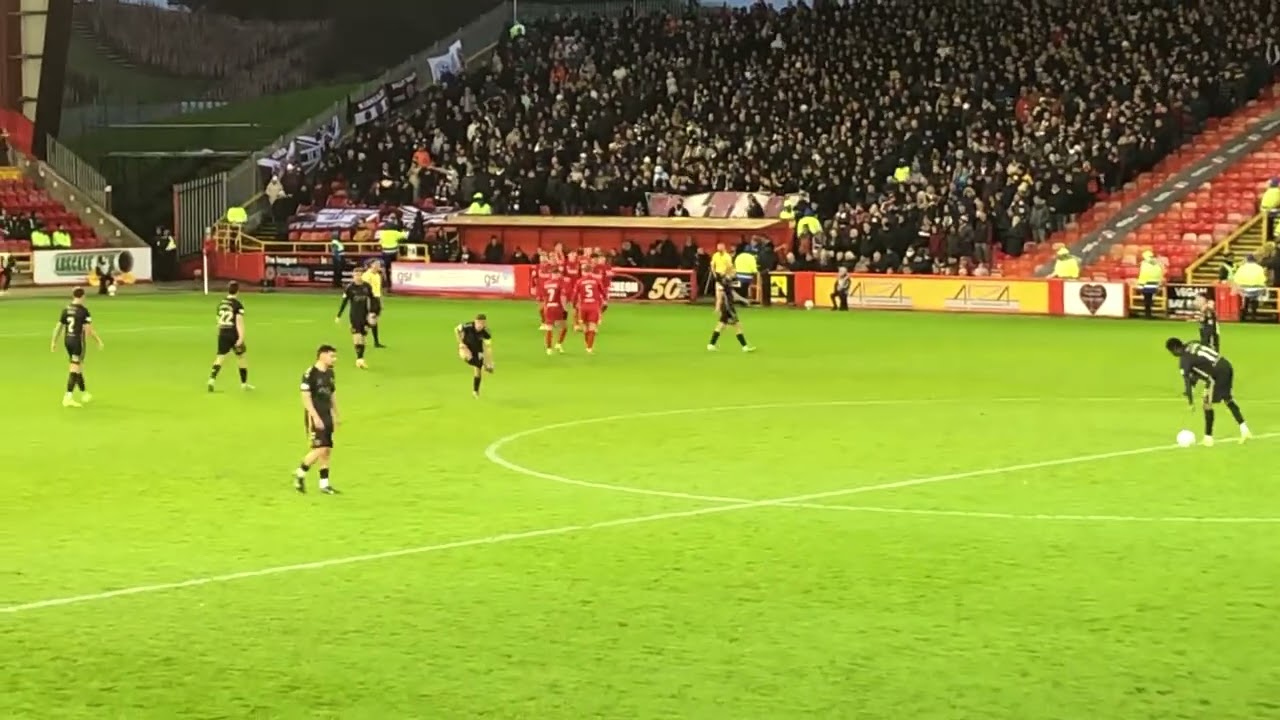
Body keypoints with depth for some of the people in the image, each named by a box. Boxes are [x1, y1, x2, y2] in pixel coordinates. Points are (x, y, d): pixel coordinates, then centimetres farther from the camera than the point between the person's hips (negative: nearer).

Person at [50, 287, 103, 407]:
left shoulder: (66, 310, 4)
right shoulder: (83, 311, -13)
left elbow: (59, 327, 4)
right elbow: (88, 329, -14)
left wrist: (54, 342, 12)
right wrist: (99, 340, -2)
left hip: (67, 340, 6)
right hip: (78, 341, -6)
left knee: (78, 367, 20)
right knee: (75, 369, -5)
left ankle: (84, 393, 32)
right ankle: (68, 397, -12)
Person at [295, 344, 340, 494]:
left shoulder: (330, 373, 11)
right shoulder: (310, 374, -14)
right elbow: (306, 397, -17)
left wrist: (335, 417, 19)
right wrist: (315, 417, -21)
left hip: (327, 416, 8)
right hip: (315, 417, -8)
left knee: (328, 450, 6)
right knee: (320, 449, -13)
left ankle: (324, 484, 13)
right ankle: (300, 473, 6)